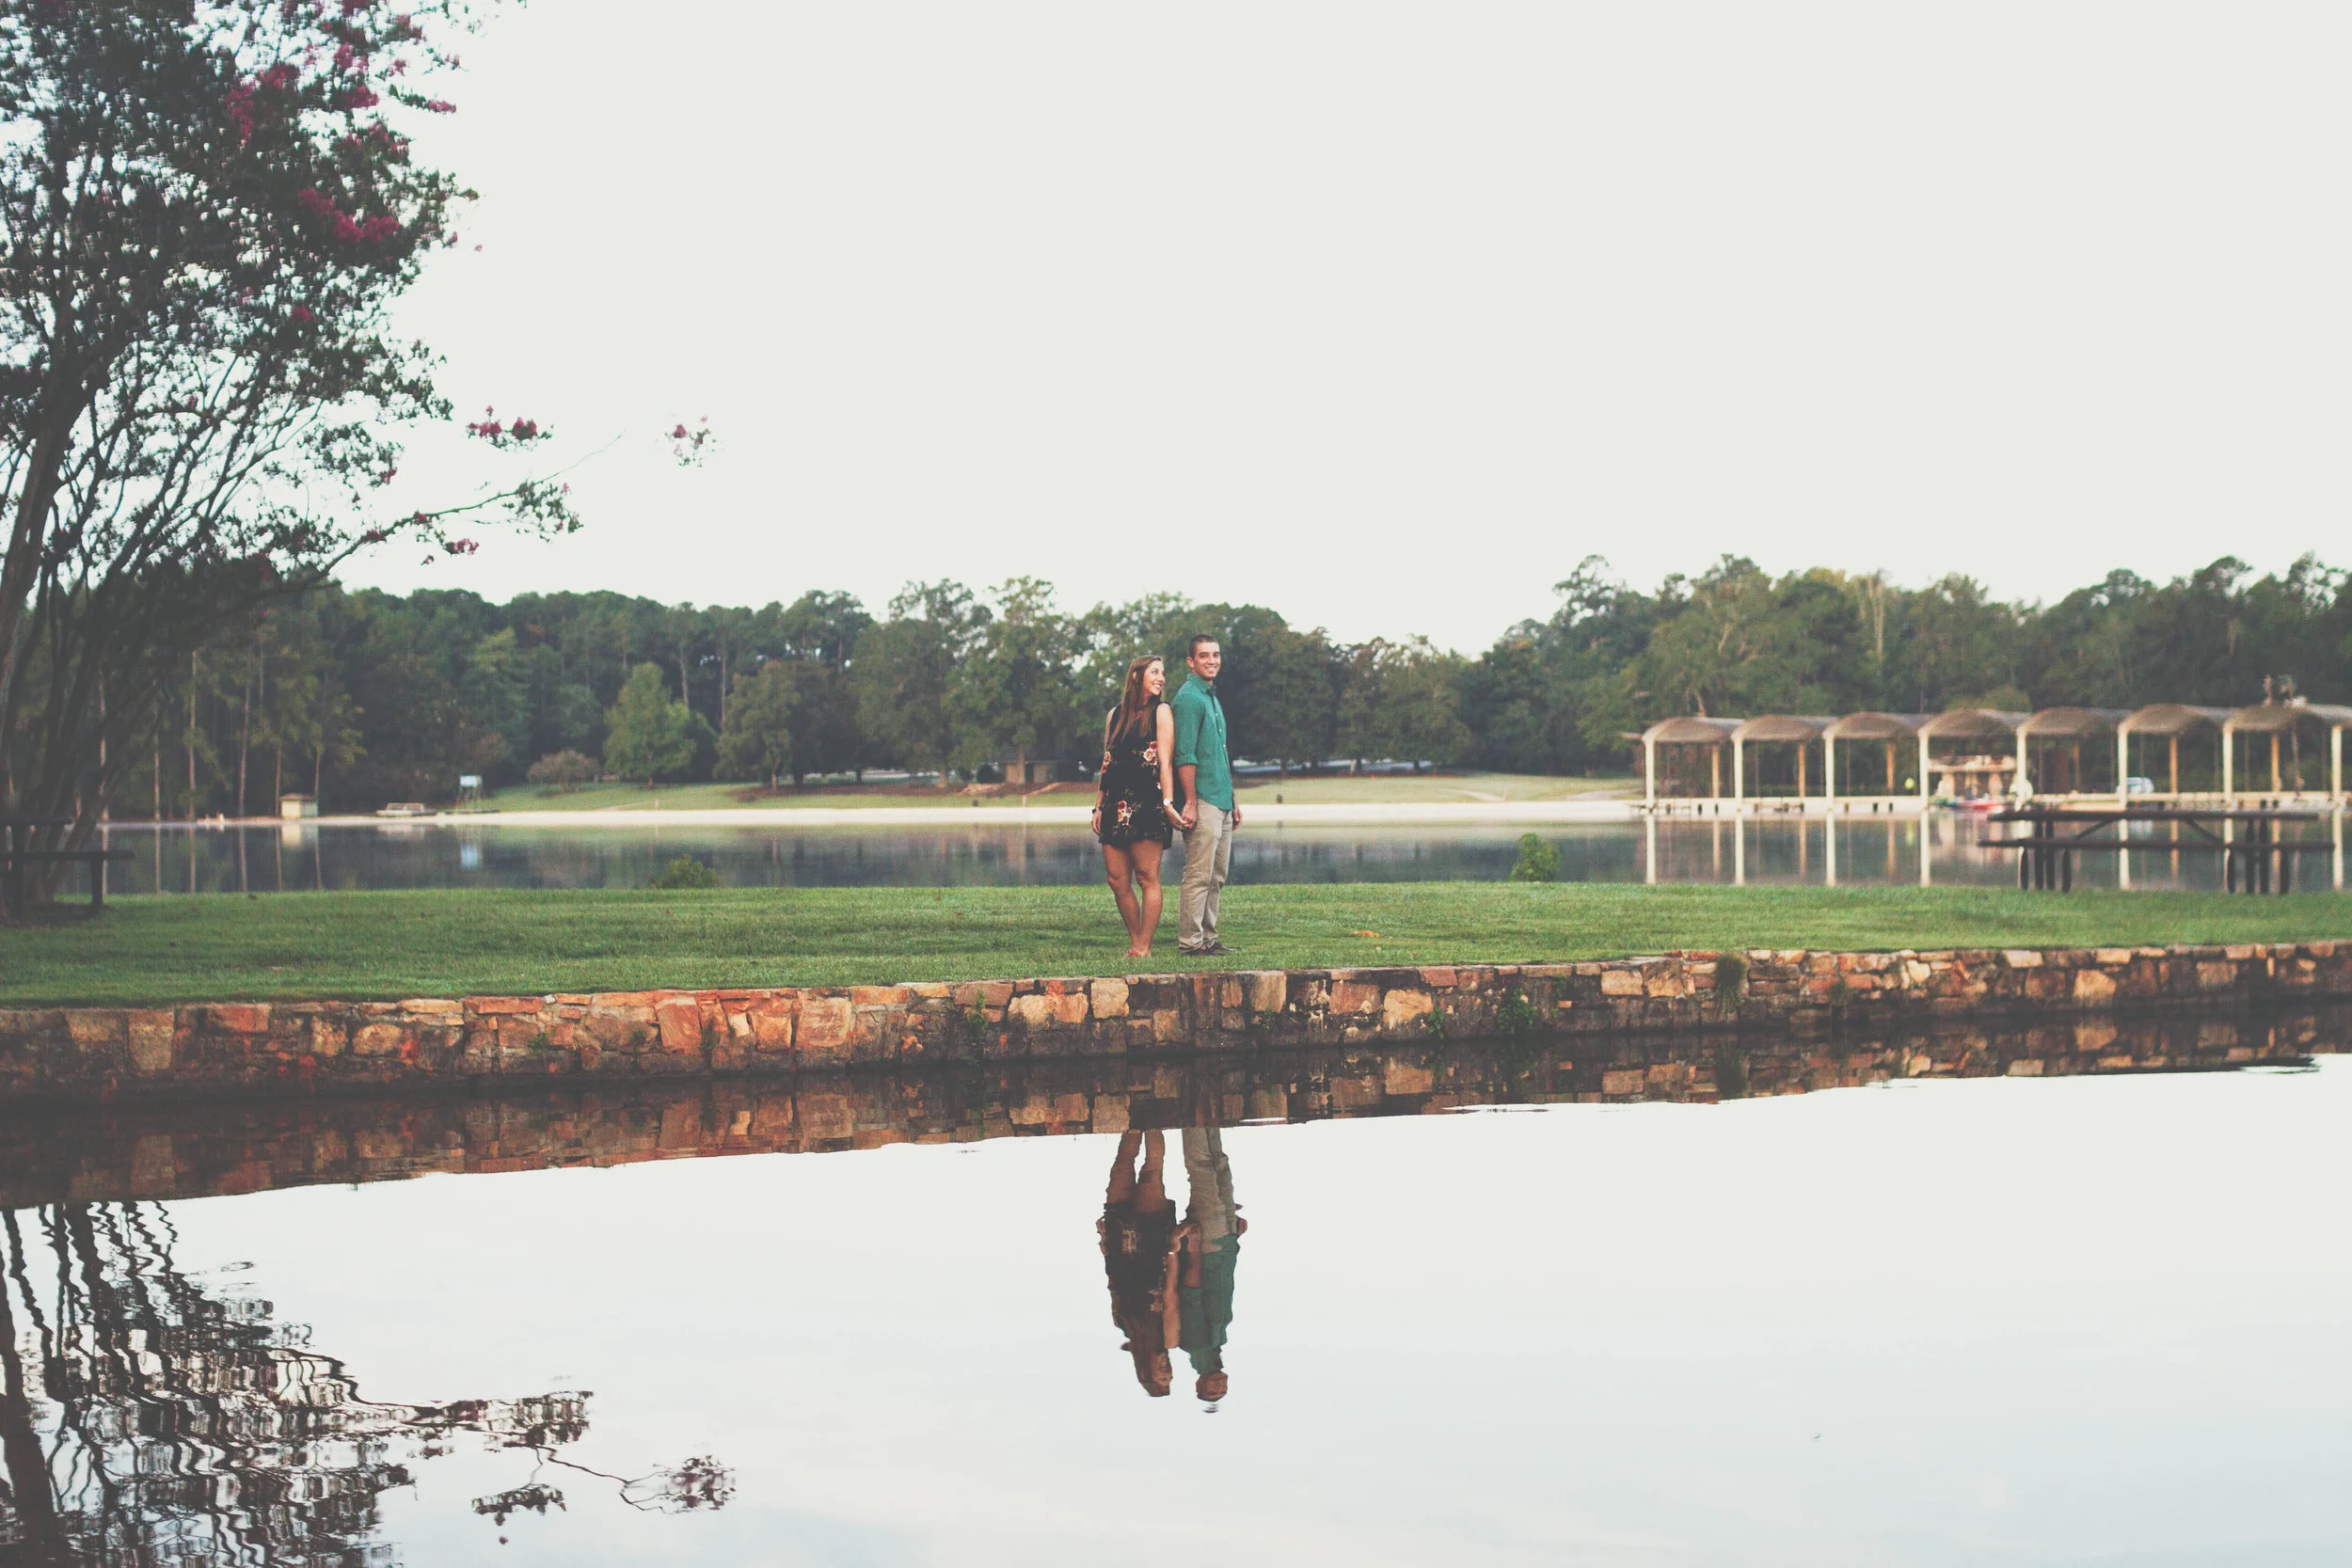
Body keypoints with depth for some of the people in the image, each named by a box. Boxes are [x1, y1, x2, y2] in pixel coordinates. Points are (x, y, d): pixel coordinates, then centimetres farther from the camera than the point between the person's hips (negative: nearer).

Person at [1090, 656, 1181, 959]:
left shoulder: (1161, 712, 4)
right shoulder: (1115, 715, 16)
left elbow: (1165, 761, -6)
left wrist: (1168, 802, -16)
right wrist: (1099, 806, 13)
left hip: (1147, 804, -5)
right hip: (1116, 806, 5)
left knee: (1146, 877, -6)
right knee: (1117, 879, 1)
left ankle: (1143, 948, -4)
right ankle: (1135, 942, 11)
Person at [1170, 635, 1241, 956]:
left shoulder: (1213, 698, 20)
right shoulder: (1189, 698, -10)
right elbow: (1185, 756, -16)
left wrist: (1233, 802, 22)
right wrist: (1190, 803, -21)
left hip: (1221, 803, 9)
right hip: (1203, 802, -9)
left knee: (1216, 878, 11)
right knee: (1198, 877, -9)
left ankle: (1207, 938, 16)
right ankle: (1189, 941, -6)